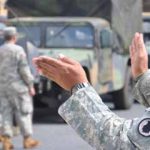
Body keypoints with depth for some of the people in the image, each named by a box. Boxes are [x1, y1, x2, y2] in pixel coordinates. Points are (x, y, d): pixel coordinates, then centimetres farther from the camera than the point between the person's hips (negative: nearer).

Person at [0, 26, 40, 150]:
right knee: (23, 113, 4)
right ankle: (27, 140, 8)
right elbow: (24, 69, -13)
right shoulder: (18, 50, -10)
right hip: (17, 86, -5)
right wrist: (30, 85, -6)